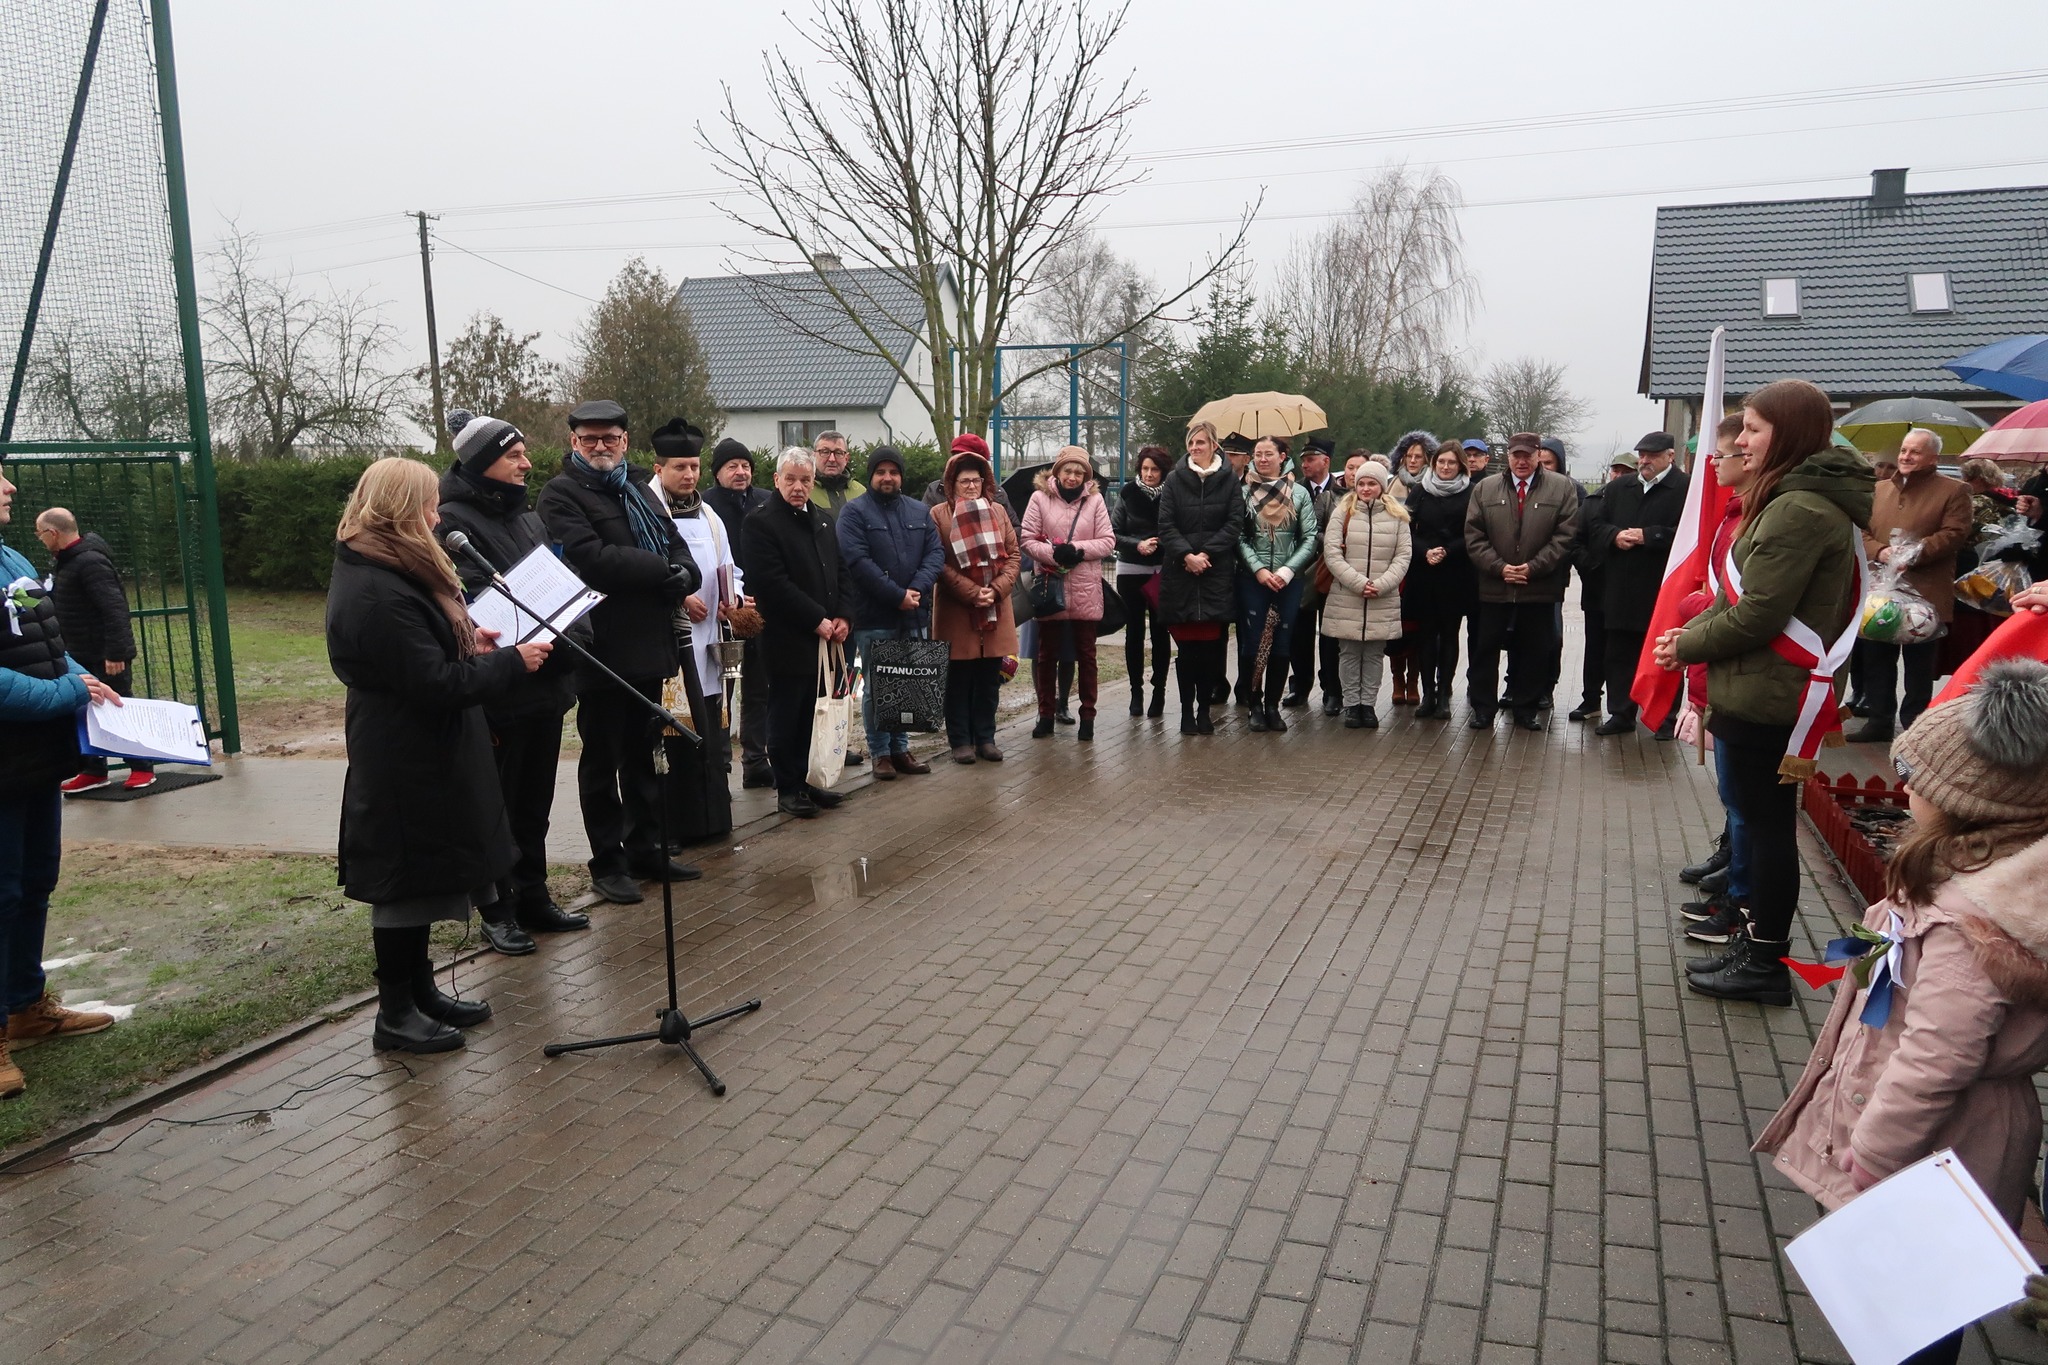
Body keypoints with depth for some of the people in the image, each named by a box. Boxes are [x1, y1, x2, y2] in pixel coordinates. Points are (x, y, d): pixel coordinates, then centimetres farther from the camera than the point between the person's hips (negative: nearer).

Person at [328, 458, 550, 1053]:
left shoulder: (380, 572, 10)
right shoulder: (379, 593, -25)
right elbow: (436, 685, -25)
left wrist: (465, 642, 7)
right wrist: (511, 661, -17)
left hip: (419, 756, 11)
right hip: (407, 764, -11)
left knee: (420, 878, 19)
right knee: (406, 880, 1)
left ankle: (420, 990, 32)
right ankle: (396, 1015, 15)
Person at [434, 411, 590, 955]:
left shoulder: (526, 517, 14)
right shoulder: (454, 523, -11)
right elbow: (475, 605, -20)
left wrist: (572, 634, -1)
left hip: (546, 684, 8)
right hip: (497, 691, -7)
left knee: (535, 801, 16)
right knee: (496, 806, 5)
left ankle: (533, 898, 28)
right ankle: (498, 911, 17)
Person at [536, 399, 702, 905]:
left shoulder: (637, 491, 18)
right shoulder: (561, 494, -6)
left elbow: (678, 549, 11)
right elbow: (593, 558, -21)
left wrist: (680, 578, -11)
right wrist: (665, 572, -14)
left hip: (648, 645, 7)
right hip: (602, 649, -7)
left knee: (641, 755, 16)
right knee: (602, 760, 4)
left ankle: (647, 849, 27)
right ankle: (607, 864, 14)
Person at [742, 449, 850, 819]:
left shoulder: (823, 521, 16)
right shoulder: (761, 524, -7)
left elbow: (840, 573, 16)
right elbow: (774, 583, -16)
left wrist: (843, 618, 1)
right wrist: (817, 620, -15)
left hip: (824, 638, 6)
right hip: (788, 640, -6)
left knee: (812, 716, 9)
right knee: (786, 717, 3)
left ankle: (805, 781, 20)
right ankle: (787, 788, 12)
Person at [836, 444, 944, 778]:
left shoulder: (920, 511, 13)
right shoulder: (855, 512, -2)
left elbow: (935, 552, 5)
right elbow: (858, 561, -13)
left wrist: (916, 589, -12)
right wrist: (897, 596, -16)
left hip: (914, 615, 5)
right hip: (874, 617, -5)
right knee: (876, 688, 2)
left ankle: (900, 748, 22)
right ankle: (879, 753, 11)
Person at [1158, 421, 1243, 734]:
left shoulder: (1229, 480, 5)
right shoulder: (1175, 480, 6)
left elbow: (1234, 524, 0)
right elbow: (1166, 525, 0)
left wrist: (1206, 553, -11)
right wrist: (1187, 555, -12)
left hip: (1217, 573, 0)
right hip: (1179, 572, 0)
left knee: (1210, 644, -1)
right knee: (1186, 644, 0)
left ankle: (1205, 708, 10)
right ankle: (1187, 708, 8)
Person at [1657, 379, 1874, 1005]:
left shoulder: (1799, 509, -20)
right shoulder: (1805, 498, 13)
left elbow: (1758, 615, -22)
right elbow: (1742, 594, 14)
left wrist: (1687, 646, -9)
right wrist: (1693, 629, 2)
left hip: (1764, 697, -10)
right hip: (1763, 690, 10)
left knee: (1767, 824, 0)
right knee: (1763, 821, 17)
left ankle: (1765, 961, 12)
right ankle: (1760, 941, 29)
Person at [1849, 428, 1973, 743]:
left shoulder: (1954, 490, 0)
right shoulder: (1880, 489, 14)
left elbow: (1955, 534, -10)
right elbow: (1862, 531, 8)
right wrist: (1879, 551, -13)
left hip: (1925, 595, -5)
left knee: (1919, 665, 4)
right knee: (1876, 659, 9)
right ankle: (1879, 720, 19)